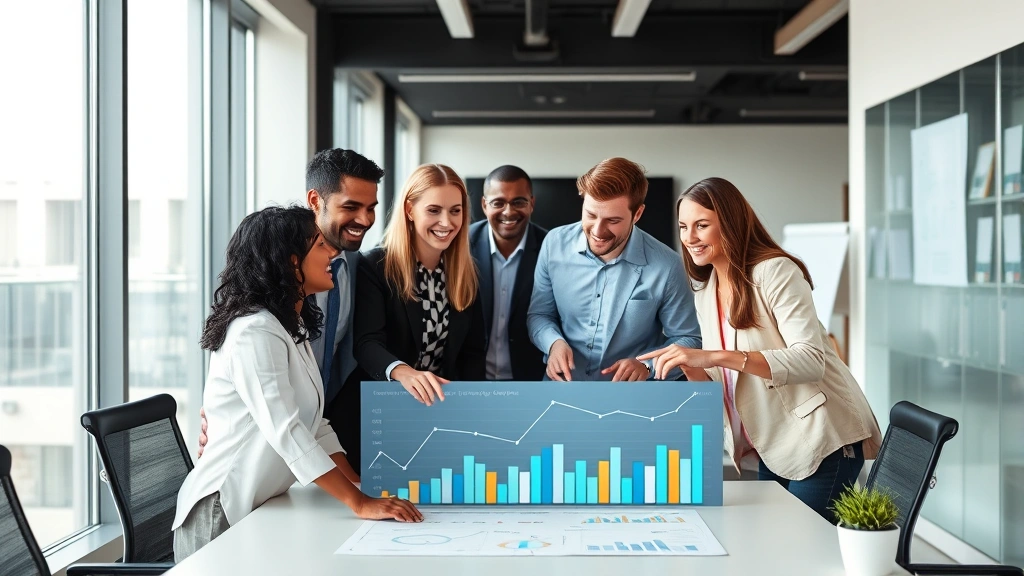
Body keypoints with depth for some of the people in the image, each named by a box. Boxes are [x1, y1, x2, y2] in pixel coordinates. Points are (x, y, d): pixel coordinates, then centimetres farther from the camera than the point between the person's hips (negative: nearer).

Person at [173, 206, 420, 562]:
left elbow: (312, 423, 7)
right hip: (223, 509, -9)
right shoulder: (256, 332, -20)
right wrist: (360, 504, -31)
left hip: (259, 506, 9)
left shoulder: (292, 328, 11)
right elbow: (285, 431, -29)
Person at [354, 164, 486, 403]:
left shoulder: (467, 272, 6)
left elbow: (473, 351, 7)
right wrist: (402, 372, -39)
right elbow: (367, 343, -19)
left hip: (446, 401, 3)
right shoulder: (374, 266, -8)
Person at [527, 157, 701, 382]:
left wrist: (646, 364, -18)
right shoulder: (555, 244, -5)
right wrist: (554, 342, -13)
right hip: (561, 388, 0)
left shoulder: (666, 266, -12)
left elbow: (687, 340, 0)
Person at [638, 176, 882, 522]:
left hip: (821, 441, -7)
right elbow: (720, 383, 11)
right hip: (773, 449, 8)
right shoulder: (705, 292, 9)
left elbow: (810, 361, -28)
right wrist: (691, 368, -12)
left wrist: (716, 357, -35)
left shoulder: (775, 271, -15)